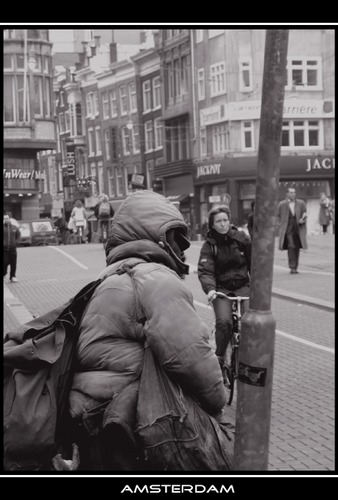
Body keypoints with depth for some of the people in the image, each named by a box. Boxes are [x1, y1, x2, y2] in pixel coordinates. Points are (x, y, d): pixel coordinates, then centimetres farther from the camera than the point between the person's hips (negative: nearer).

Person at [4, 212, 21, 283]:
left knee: (13, 264, 4)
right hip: (5, 249, -2)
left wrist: (16, 242, -1)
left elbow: (18, 236, 12)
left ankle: (12, 277, 15)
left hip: (13, 249, 2)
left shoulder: (15, 228, 4)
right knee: (5, 263, -8)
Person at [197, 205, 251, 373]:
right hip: (221, 288, -1)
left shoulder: (242, 239, -2)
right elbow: (205, 271, -18)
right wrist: (210, 289, -35)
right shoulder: (209, 245, -7)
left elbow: (254, 262, 6)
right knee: (224, 322, -23)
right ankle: (220, 358, -2)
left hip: (243, 286, 2)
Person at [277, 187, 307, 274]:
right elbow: (278, 216, 13)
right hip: (288, 230, -2)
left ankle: (295, 267, 18)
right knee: (291, 247, -14)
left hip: (298, 229, 3)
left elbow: (305, 213, 13)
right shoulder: (282, 204, 4)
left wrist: (303, 219, -7)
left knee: (297, 248, 7)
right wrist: (280, 225, 1)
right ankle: (292, 267, -13)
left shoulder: (301, 203, 7)